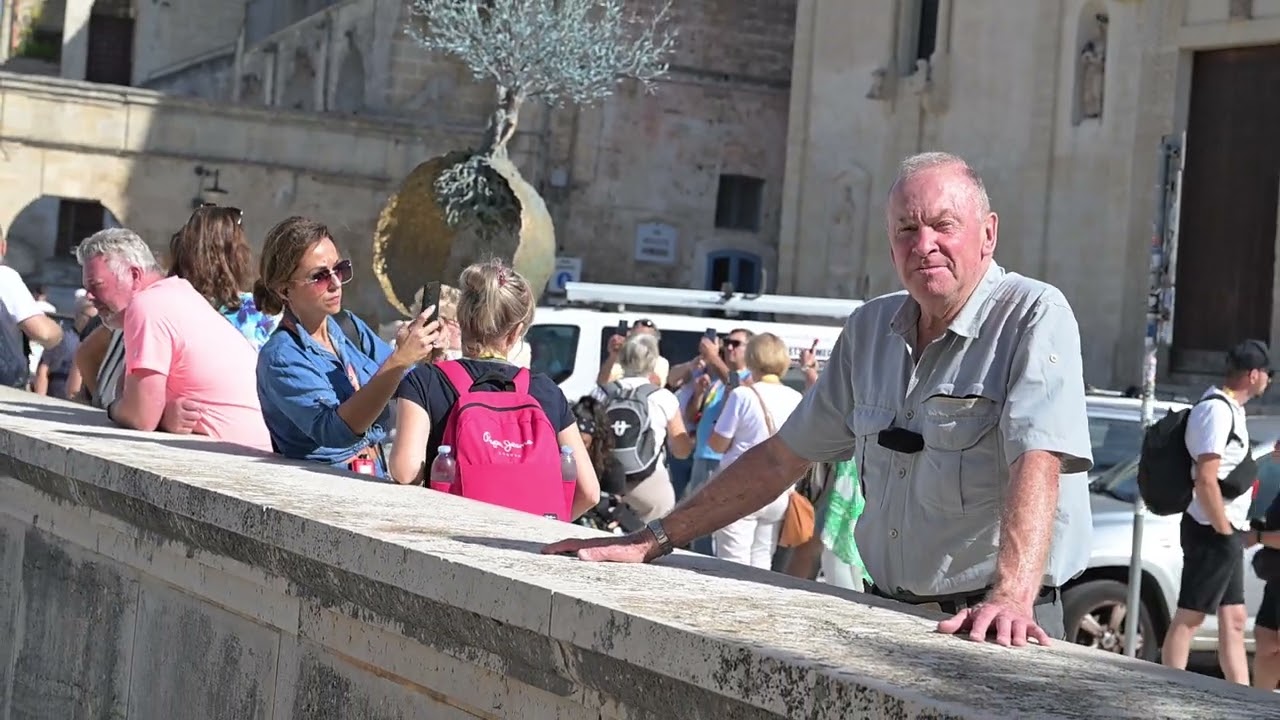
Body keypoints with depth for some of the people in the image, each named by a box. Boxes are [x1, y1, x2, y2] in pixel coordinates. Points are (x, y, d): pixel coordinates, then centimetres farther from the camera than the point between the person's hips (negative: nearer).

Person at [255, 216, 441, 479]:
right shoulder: (280, 357, -10)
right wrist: (399, 360, -31)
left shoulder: (349, 327, 8)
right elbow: (335, 430, -23)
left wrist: (421, 351, -13)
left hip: (380, 478, 6)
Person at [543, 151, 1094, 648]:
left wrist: (1009, 598, -35)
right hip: (885, 615, 5)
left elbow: (1037, 463, -20)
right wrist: (651, 542, 15)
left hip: (989, 629, -5)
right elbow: (782, 457, 18)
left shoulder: (1034, 318, -6)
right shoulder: (870, 330, 13)